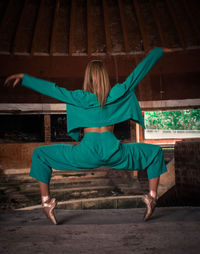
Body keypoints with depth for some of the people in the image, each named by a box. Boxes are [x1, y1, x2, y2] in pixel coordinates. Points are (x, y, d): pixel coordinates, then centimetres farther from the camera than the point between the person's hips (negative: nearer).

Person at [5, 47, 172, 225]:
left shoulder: (81, 98, 2)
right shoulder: (117, 94, 6)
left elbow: (51, 88, 3)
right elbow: (141, 70, 15)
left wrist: (23, 77, 11)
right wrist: (159, 51, 28)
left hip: (86, 153, -1)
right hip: (113, 153, 1)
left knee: (40, 155, 18)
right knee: (155, 152, 24)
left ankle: (46, 200, 5)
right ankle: (152, 196, 9)